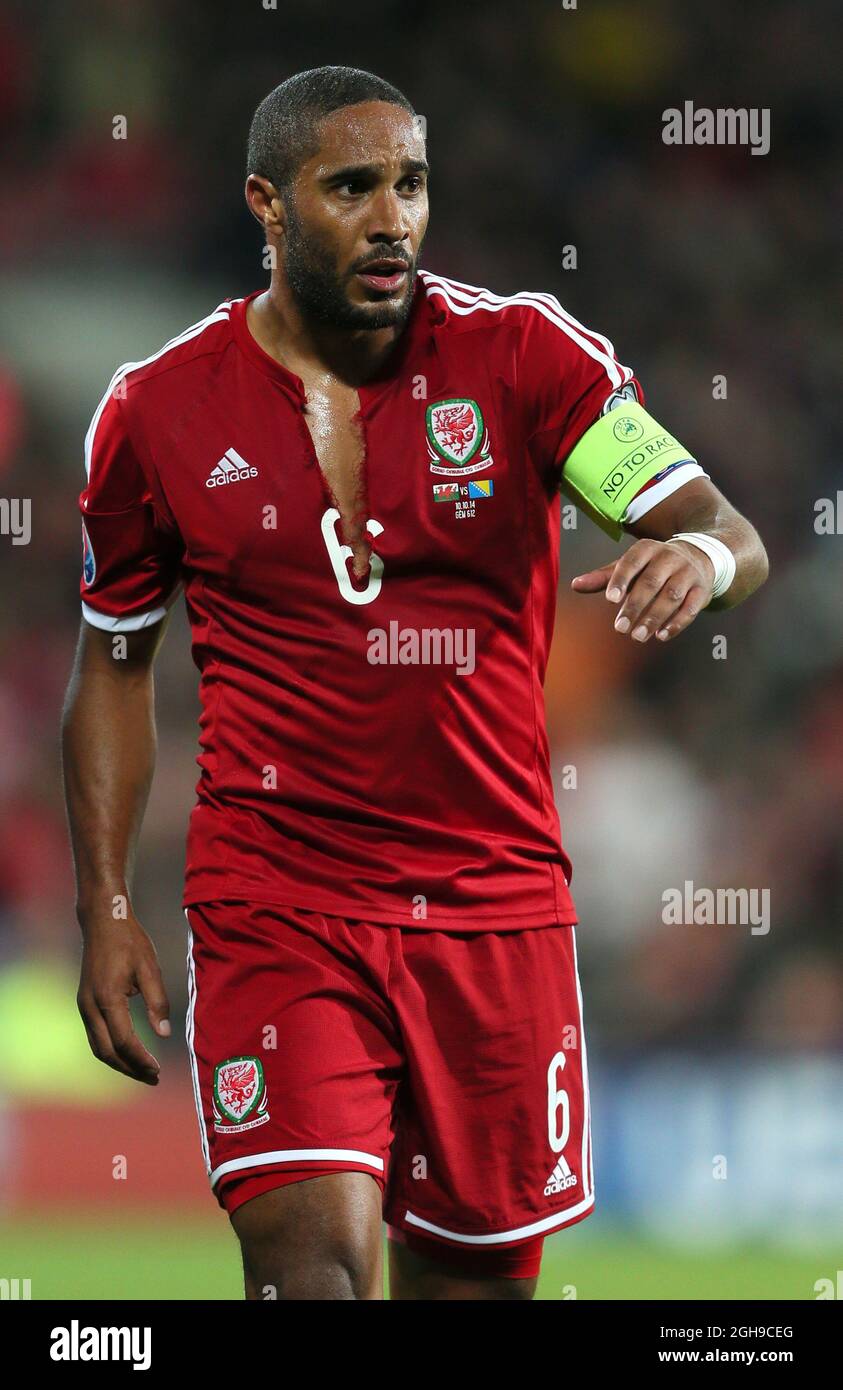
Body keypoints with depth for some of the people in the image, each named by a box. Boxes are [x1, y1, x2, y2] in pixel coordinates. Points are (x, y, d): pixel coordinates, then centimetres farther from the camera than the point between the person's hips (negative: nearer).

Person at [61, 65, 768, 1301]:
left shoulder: (520, 352, -2)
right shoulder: (158, 410, 1)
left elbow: (734, 540, -7)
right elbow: (115, 662, 13)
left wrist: (702, 555, -32)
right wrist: (106, 910, 6)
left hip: (494, 900, 1)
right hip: (272, 903, -1)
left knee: (474, 1271, 8)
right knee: (313, 1248, -19)